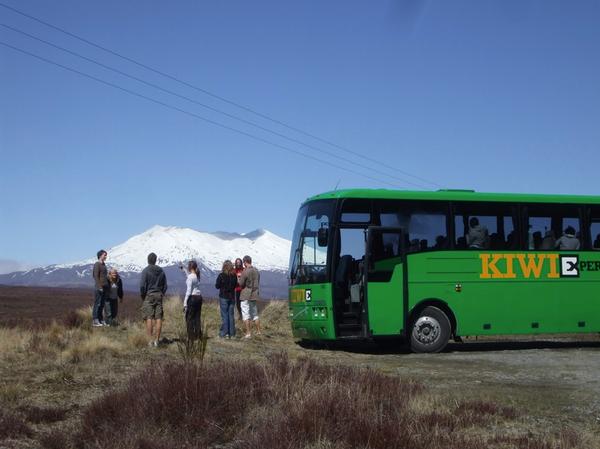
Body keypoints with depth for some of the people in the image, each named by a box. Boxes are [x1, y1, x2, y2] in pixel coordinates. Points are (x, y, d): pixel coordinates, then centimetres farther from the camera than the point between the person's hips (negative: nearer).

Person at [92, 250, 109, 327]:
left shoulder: (104, 265, 17)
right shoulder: (97, 264, -8)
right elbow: (96, 276, -13)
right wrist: (99, 287, -18)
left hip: (105, 287, 8)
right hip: (99, 287, -8)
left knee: (102, 304, 10)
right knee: (97, 304, -6)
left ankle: (101, 320, 14)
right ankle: (95, 321, -4)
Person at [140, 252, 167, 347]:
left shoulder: (145, 271, -6)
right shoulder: (161, 271, 9)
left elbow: (142, 285, -11)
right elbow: (165, 286, 12)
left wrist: (142, 296, 1)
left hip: (148, 296, -4)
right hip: (158, 296, 4)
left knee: (149, 318, -5)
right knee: (158, 318, 3)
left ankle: (151, 340, -11)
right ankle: (157, 340, 4)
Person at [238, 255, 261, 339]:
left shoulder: (245, 272, -17)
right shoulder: (256, 271, 5)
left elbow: (241, 284, -12)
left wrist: (239, 278, 6)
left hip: (245, 295, -7)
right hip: (254, 295, 7)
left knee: (246, 314, -1)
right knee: (255, 314, 16)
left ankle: (248, 333, -4)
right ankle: (258, 331, 18)